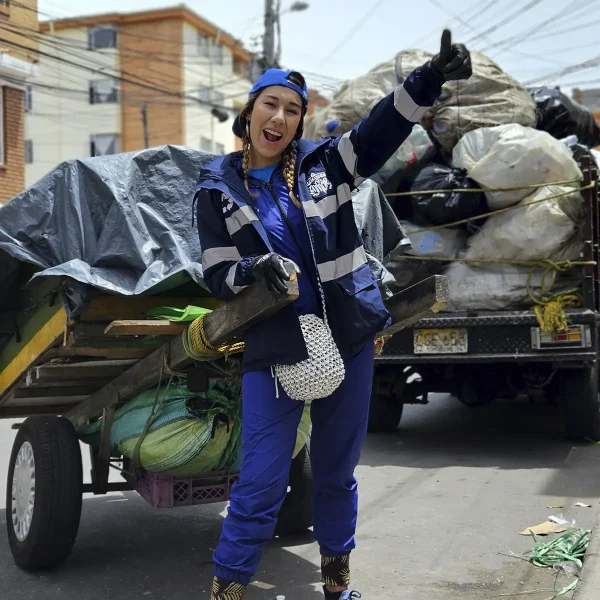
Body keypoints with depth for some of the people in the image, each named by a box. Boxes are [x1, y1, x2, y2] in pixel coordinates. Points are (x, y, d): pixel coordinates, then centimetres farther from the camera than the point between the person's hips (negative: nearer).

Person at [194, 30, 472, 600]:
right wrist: (256, 270, -23)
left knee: (336, 472, 16)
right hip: (272, 347, -2)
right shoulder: (218, 189, 1)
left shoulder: (321, 163, 3)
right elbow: (217, 276, -2)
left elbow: (383, 126, -10)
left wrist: (431, 76, -25)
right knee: (261, 482, -3)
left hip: (347, 339, 2)